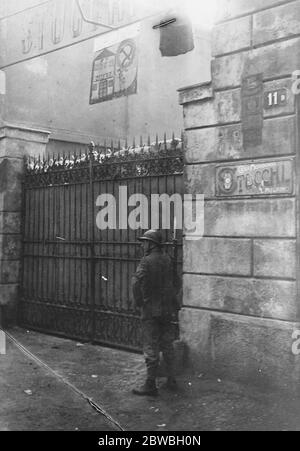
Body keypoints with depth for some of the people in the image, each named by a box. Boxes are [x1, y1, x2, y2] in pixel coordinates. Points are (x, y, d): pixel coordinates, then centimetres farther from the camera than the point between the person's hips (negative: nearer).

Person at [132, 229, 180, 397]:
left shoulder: (147, 261, -15)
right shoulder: (167, 260, 5)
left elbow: (137, 282, -20)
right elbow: (172, 283, 10)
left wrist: (139, 302, -6)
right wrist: (175, 306, 16)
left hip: (151, 310, -6)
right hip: (167, 309, 7)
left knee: (151, 348, -1)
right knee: (167, 345, 15)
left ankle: (151, 385, 5)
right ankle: (172, 380, 22)